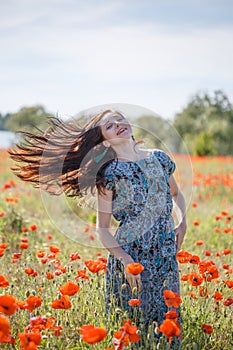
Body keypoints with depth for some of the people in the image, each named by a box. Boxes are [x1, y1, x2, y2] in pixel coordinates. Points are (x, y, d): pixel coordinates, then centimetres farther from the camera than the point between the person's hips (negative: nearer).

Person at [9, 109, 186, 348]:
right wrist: (125, 260, -17)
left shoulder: (159, 158, 8)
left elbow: (176, 194, 26)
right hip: (130, 253, -4)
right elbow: (102, 229, -4)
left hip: (166, 253, 4)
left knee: (168, 321, 8)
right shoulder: (110, 173, -5)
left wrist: (182, 222, 8)